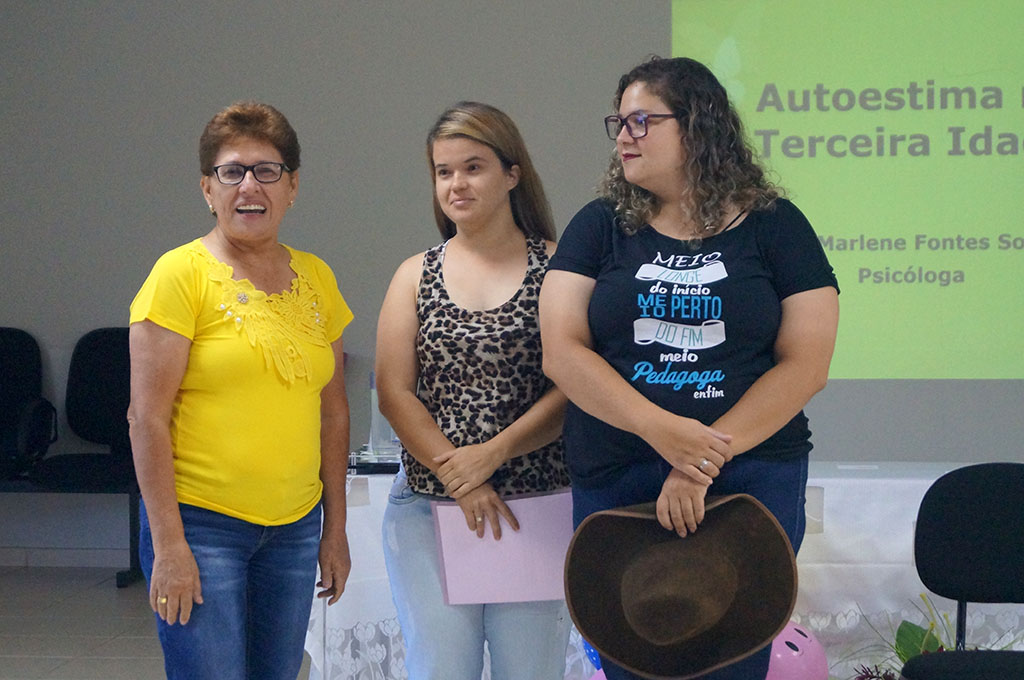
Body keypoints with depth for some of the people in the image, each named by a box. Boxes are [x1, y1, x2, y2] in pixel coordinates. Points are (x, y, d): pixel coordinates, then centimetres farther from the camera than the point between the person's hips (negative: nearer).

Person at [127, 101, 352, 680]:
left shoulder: (316, 279, 10)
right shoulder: (182, 275, -7)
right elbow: (147, 417, -11)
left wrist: (335, 529, 14)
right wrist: (168, 545, -15)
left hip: (295, 526, 5)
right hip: (200, 524, -5)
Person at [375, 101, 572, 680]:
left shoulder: (555, 267, 3)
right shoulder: (416, 275, 10)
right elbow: (394, 393, 2)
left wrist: (492, 453, -15)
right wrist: (458, 478, -10)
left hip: (539, 506, -1)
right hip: (429, 507, 2)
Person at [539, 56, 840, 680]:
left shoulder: (774, 226, 3)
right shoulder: (599, 227, 8)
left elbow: (806, 364, -4)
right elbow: (563, 352, -2)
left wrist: (705, 462, -14)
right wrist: (662, 430, -17)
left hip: (752, 479, -1)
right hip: (615, 482, 1)